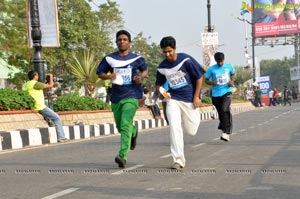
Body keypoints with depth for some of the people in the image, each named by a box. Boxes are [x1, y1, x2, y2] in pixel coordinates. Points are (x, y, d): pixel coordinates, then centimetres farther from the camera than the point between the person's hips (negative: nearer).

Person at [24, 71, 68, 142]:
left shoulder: (27, 84, 11)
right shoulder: (35, 83, -14)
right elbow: (50, 85, -10)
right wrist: (51, 77, 6)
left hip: (33, 107, 9)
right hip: (40, 107, -9)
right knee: (57, 118, -4)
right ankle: (61, 137, -9)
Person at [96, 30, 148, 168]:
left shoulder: (136, 58, 3)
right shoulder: (109, 59, 5)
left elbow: (145, 70, 18)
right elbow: (99, 73, 10)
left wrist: (141, 76, -5)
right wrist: (108, 76, -12)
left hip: (131, 96, -4)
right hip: (116, 97, 4)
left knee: (125, 124, -20)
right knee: (120, 127, 14)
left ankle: (122, 156, -25)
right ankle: (133, 131, 50)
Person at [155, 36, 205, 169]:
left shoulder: (186, 60, -11)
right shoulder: (162, 67, 0)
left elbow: (199, 77, -5)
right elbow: (159, 83, 16)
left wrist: (196, 97, -7)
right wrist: (160, 92, -8)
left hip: (190, 99, -2)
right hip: (173, 100, 2)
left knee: (191, 131, 7)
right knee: (174, 127, -17)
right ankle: (178, 160, -12)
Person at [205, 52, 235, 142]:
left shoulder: (229, 66, 1)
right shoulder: (211, 69, -3)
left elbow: (233, 74, 20)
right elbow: (206, 80, 4)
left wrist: (232, 81, 0)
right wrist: (212, 83, -17)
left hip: (226, 91, -1)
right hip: (216, 94, 2)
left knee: (225, 110, -21)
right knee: (220, 113, 10)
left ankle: (226, 133, -23)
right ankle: (223, 126, 35)